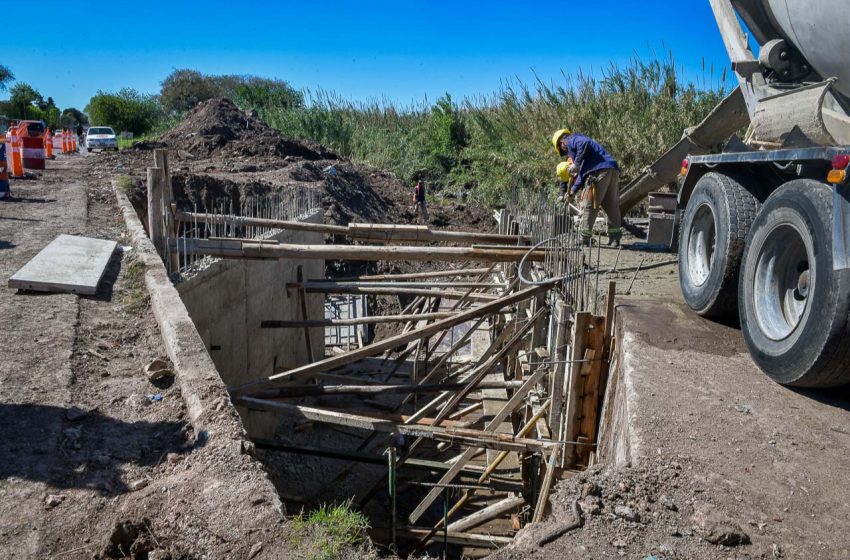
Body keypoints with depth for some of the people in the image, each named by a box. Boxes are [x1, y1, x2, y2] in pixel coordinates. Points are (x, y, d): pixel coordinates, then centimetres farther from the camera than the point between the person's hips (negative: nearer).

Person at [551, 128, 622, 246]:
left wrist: (576, 164, -12)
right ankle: (615, 238, 12)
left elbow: (585, 143, -17)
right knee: (612, 206, 10)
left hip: (599, 171, -9)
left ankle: (584, 237, -3)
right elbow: (583, 172, 34)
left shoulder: (571, 140, 9)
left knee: (589, 205, -4)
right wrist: (573, 190, 33)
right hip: (613, 170, 9)